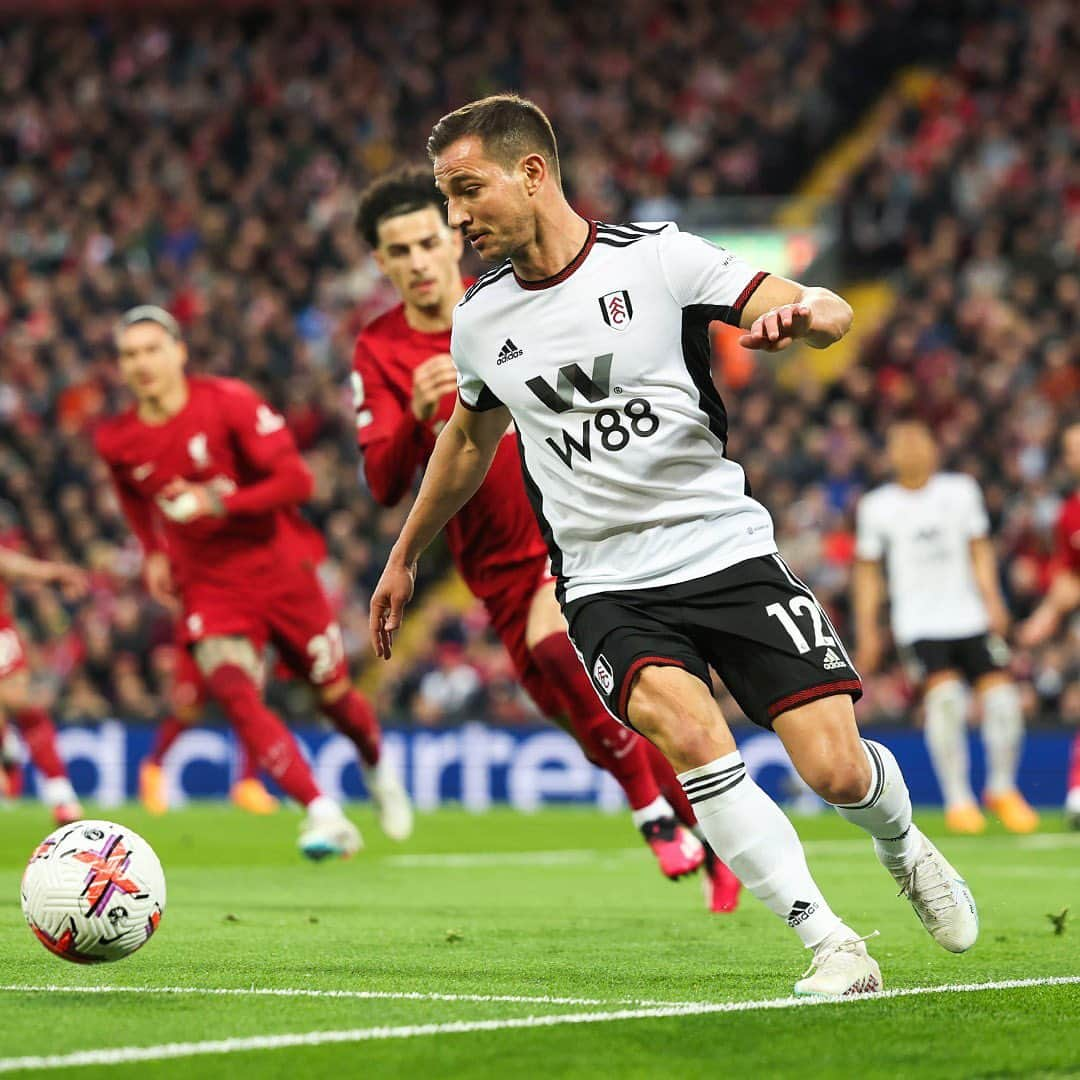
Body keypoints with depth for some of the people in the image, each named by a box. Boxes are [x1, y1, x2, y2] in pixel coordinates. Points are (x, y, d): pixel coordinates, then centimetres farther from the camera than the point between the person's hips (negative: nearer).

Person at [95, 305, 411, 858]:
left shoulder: (229, 402, -15)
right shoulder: (116, 440, -3)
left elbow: (296, 480, -17)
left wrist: (218, 504, -27)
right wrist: (154, 553, 7)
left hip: (280, 571, -2)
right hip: (209, 587, 2)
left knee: (334, 694, 10)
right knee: (235, 694, -23)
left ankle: (376, 766, 44)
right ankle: (323, 814, -23)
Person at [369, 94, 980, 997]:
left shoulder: (657, 259, -6)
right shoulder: (480, 321, 5)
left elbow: (832, 313, -8)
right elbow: (467, 441, 25)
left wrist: (796, 314, -32)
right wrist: (405, 557, 33)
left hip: (728, 550, -2)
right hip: (608, 588, 2)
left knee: (838, 769, -9)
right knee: (690, 731, -28)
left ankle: (901, 846, 28)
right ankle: (829, 943, -20)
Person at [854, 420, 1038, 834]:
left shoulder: (960, 491, 7)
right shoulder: (877, 507, 4)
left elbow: (979, 548, 12)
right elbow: (867, 569, 11)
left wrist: (992, 600, -2)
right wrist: (867, 632, 7)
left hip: (970, 617, 2)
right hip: (918, 625, -2)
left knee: (1001, 697, -8)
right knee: (945, 695, -24)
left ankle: (1002, 788, 17)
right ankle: (958, 800, -13)